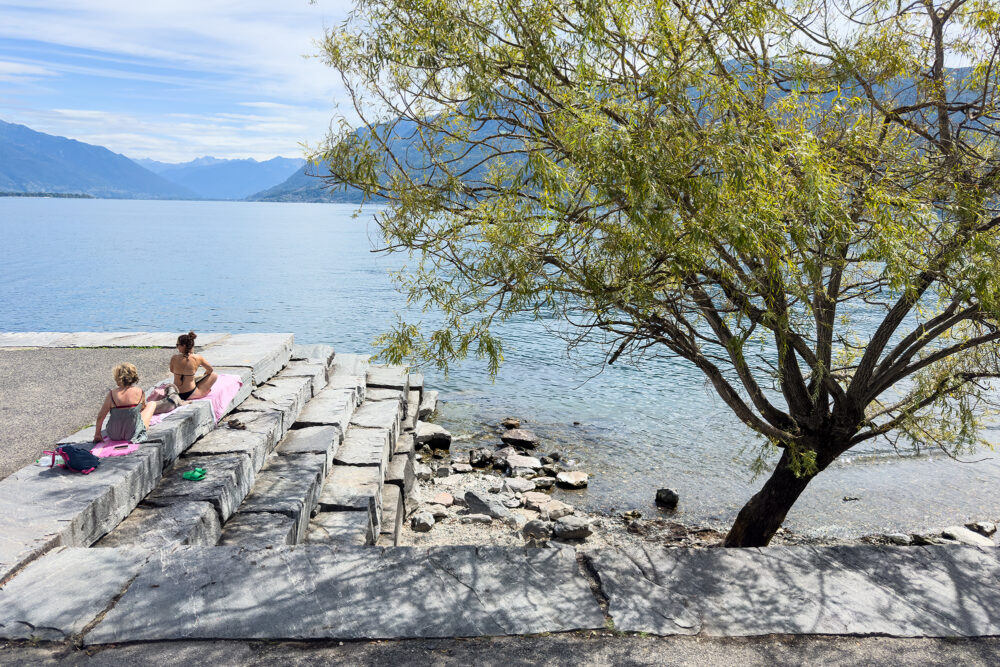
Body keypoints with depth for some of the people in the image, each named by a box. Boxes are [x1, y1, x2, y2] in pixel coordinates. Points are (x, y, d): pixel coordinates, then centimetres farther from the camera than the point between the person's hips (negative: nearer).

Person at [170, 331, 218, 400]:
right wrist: (203, 377, 25)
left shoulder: (174, 358, -9)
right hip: (190, 395, -4)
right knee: (214, 375, 12)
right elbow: (210, 370, 6)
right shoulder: (198, 358, -13)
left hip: (176, 394, 4)